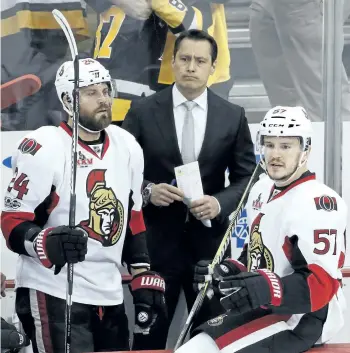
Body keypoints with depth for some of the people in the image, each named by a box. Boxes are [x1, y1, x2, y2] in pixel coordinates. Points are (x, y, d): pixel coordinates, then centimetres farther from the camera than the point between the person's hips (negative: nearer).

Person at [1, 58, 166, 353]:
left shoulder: (128, 148, 11)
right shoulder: (44, 150, -12)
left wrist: (143, 279, 14)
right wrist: (48, 243, -31)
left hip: (110, 296, 7)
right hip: (54, 295, -7)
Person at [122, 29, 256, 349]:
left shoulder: (233, 116, 3)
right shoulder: (143, 112, -1)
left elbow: (247, 177, 5)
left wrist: (220, 202, -13)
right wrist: (147, 191, -17)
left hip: (210, 241, 1)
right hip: (156, 241, -1)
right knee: (150, 334, 6)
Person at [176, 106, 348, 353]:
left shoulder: (317, 204, -18)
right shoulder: (262, 191, 12)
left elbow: (322, 285, -25)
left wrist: (268, 289, -38)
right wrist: (228, 271, 7)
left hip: (300, 321, -10)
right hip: (266, 309, 10)